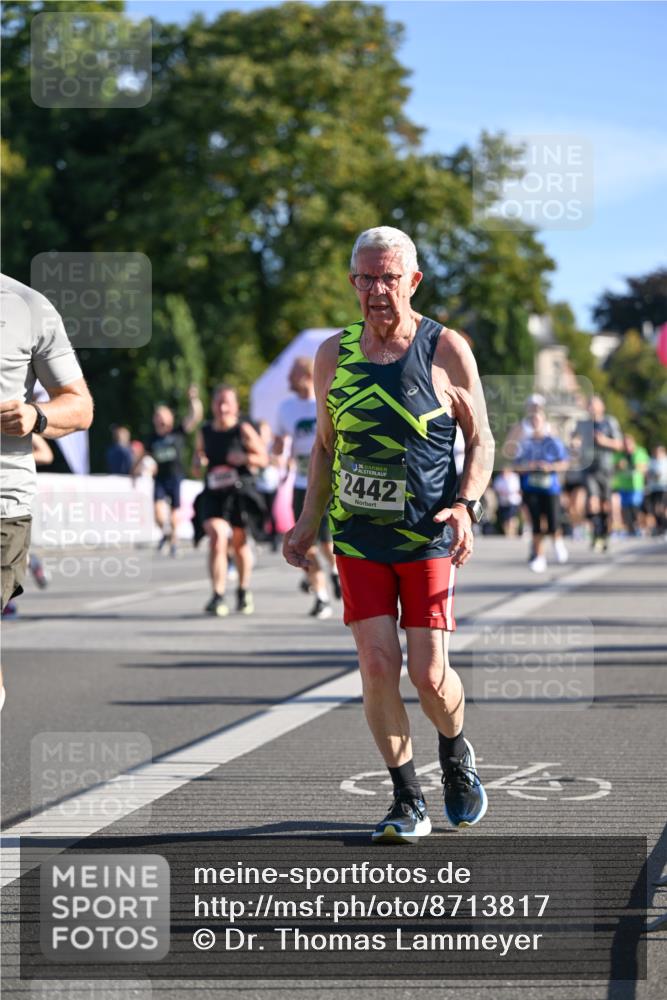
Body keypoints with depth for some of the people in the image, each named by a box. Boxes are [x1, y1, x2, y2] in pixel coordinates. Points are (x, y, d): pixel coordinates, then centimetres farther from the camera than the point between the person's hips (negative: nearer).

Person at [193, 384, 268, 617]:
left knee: (239, 543, 12)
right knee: (217, 536, -19)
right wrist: (199, 462, -5)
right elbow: (197, 466, 18)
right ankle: (218, 596, -21)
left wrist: (244, 458, -20)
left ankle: (244, 591, 36)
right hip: (214, 494, 2)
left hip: (240, 493, -1)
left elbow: (263, 459, -2)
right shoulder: (204, 432, 7)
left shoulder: (244, 430, -4)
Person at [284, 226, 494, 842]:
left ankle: (456, 756, 28)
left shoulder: (447, 351, -4)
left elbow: (481, 439, 2)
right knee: (378, 665, -7)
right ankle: (408, 803, 5)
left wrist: (467, 505, -14)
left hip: (428, 538, -2)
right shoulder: (333, 356, 6)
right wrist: (309, 524, 11)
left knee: (429, 673, -5)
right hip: (357, 537, 3)